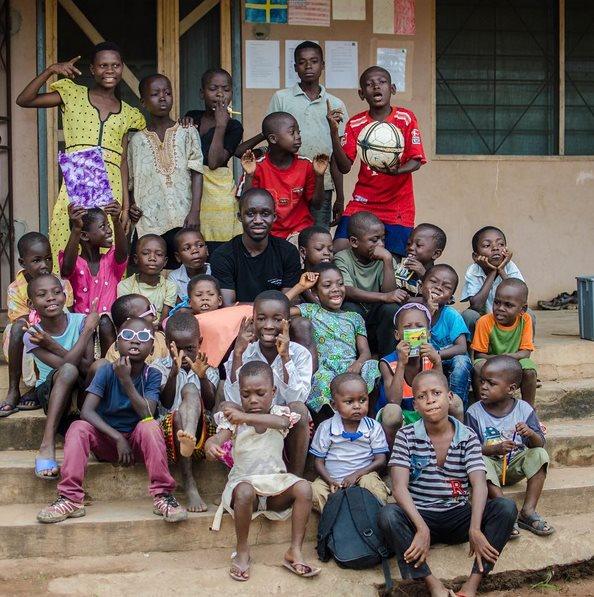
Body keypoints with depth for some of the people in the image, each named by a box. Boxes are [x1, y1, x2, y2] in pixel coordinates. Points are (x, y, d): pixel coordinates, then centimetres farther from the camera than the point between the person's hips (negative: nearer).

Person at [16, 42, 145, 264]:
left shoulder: (127, 113, 17)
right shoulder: (73, 95, 10)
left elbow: (123, 160, 12)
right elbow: (24, 100, 2)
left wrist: (126, 204, 5)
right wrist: (50, 70, -9)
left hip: (111, 189, 2)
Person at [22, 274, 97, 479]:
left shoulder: (80, 320, -8)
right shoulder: (32, 336, -12)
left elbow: (89, 366, -17)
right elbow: (66, 365, -24)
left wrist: (52, 344, -24)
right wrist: (88, 329, -23)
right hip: (49, 391, -2)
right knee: (68, 371, -37)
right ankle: (47, 445, -41)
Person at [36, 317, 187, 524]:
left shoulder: (152, 375, -10)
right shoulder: (107, 371, -10)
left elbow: (147, 415, -24)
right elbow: (87, 411, -20)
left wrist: (126, 381, -31)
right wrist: (118, 438, -29)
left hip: (137, 444, -1)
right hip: (106, 441, 1)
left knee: (150, 426, -31)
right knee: (78, 428, -26)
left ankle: (163, 495, -27)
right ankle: (70, 499, -27)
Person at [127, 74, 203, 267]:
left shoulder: (187, 132, 5)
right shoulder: (137, 140, 9)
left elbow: (197, 173, 0)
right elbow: (133, 183, 14)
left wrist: (195, 211, -9)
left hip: (181, 221, -1)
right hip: (148, 221, 1)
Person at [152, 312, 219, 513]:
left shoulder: (208, 370, 14)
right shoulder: (160, 368, 11)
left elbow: (209, 405, -4)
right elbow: (166, 403, -7)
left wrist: (202, 377, -21)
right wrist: (174, 372, -23)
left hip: (203, 428, 0)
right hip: (169, 427, 0)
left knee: (190, 390, -26)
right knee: (177, 416, -36)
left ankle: (189, 437, -59)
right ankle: (189, 485, -39)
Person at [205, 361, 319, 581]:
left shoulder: (278, 413, 1)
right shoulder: (234, 419, 0)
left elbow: (281, 422, -25)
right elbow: (219, 437, -19)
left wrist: (246, 417, -39)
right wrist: (211, 444, -46)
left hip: (276, 480, 2)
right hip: (244, 480, -2)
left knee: (304, 488, -25)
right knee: (244, 492, -37)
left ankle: (295, 551, -19)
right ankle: (242, 551, -20)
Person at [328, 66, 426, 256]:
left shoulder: (406, 118, -2)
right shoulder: (355, 124, 1)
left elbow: (416, 161, -6)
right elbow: (345, 167, -5)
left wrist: (397, 171, -28)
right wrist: (334, 131, -17)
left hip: (398, 207, -1)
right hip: (362, 203, 1)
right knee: (338, 251, -13)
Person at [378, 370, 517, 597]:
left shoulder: (468, 436, 0)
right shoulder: (406, 436, -3)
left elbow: (479, 484, -13)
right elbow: (399, 486, -14)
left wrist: (475, 529, -30)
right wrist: (422, 528, -29)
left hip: (458, 518, 2)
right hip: (418, 516, -1)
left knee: (506, 507, -23)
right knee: (388, 515, -33)